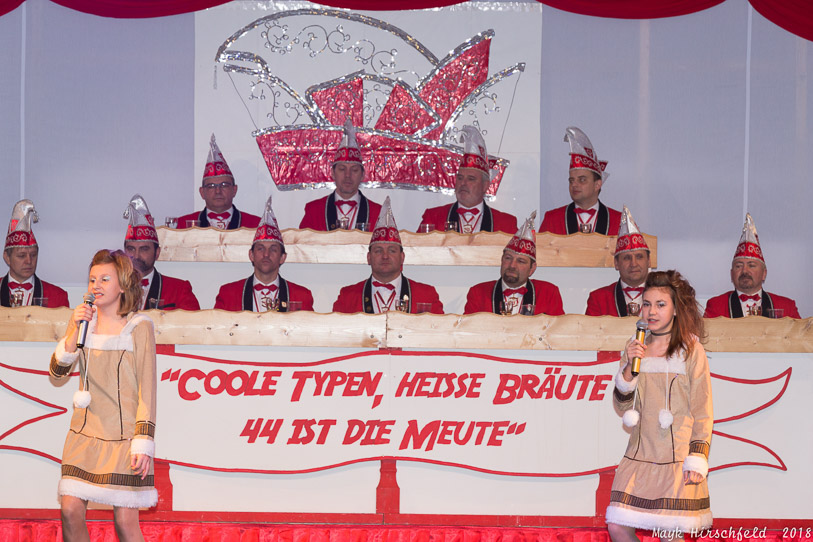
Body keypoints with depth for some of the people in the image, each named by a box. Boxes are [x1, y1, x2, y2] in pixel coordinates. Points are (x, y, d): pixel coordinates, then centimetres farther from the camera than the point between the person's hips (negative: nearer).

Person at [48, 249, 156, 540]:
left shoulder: (139, 327, -3)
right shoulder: (82, 321, 8)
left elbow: (147, 387, -5)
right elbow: (57, 371, -1)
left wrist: (143, 443, -10)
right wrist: (75, 331, -15)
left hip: (123, 435, -4)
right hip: (85, 431, 4)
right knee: (70, 511, -3)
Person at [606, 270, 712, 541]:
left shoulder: (691, 351, -2)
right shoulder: (635, 348, 11)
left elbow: (703, 412, -3)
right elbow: (622, 408, 8)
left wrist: (697, 460, -10)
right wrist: (629, 368, -8)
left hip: (678, 458, -4)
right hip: (640, 455, 4)